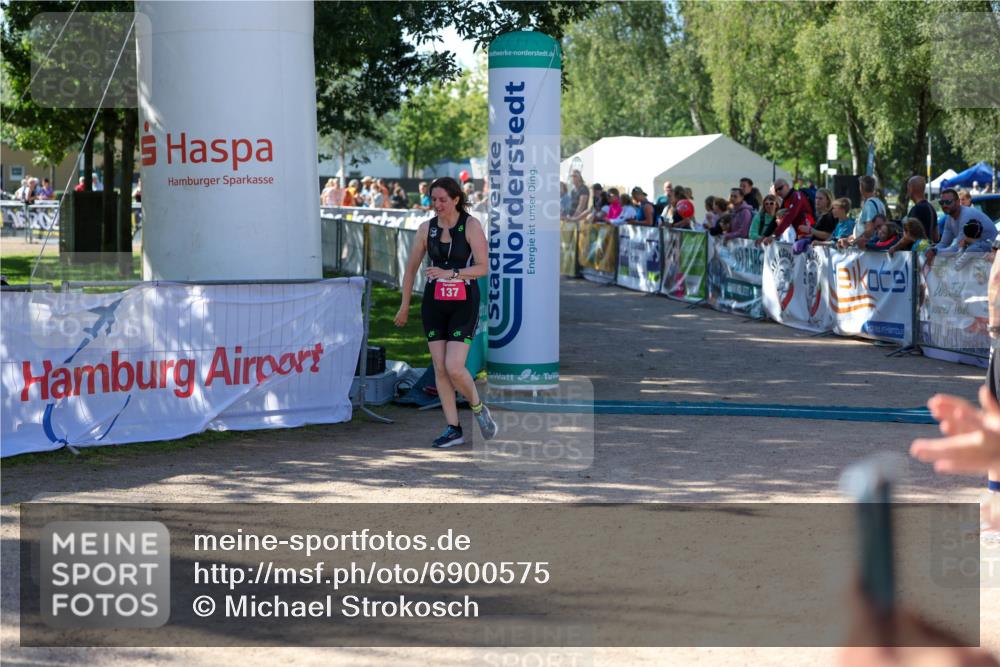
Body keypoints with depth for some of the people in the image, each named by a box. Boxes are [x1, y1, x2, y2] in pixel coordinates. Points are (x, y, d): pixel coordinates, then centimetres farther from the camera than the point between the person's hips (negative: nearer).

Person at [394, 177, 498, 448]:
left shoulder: (471, 225, -7)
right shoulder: (426, 228, 4)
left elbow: (483, 267, -12)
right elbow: (411, 268, 13)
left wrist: (450, 273, -23)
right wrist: (405, 306, 16)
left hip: (464, 303, -4)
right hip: (434, 303, 4)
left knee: (454, 367, -14)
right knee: (440, 368, 1)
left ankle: (478, 408, 14)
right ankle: (453, 429, 9)